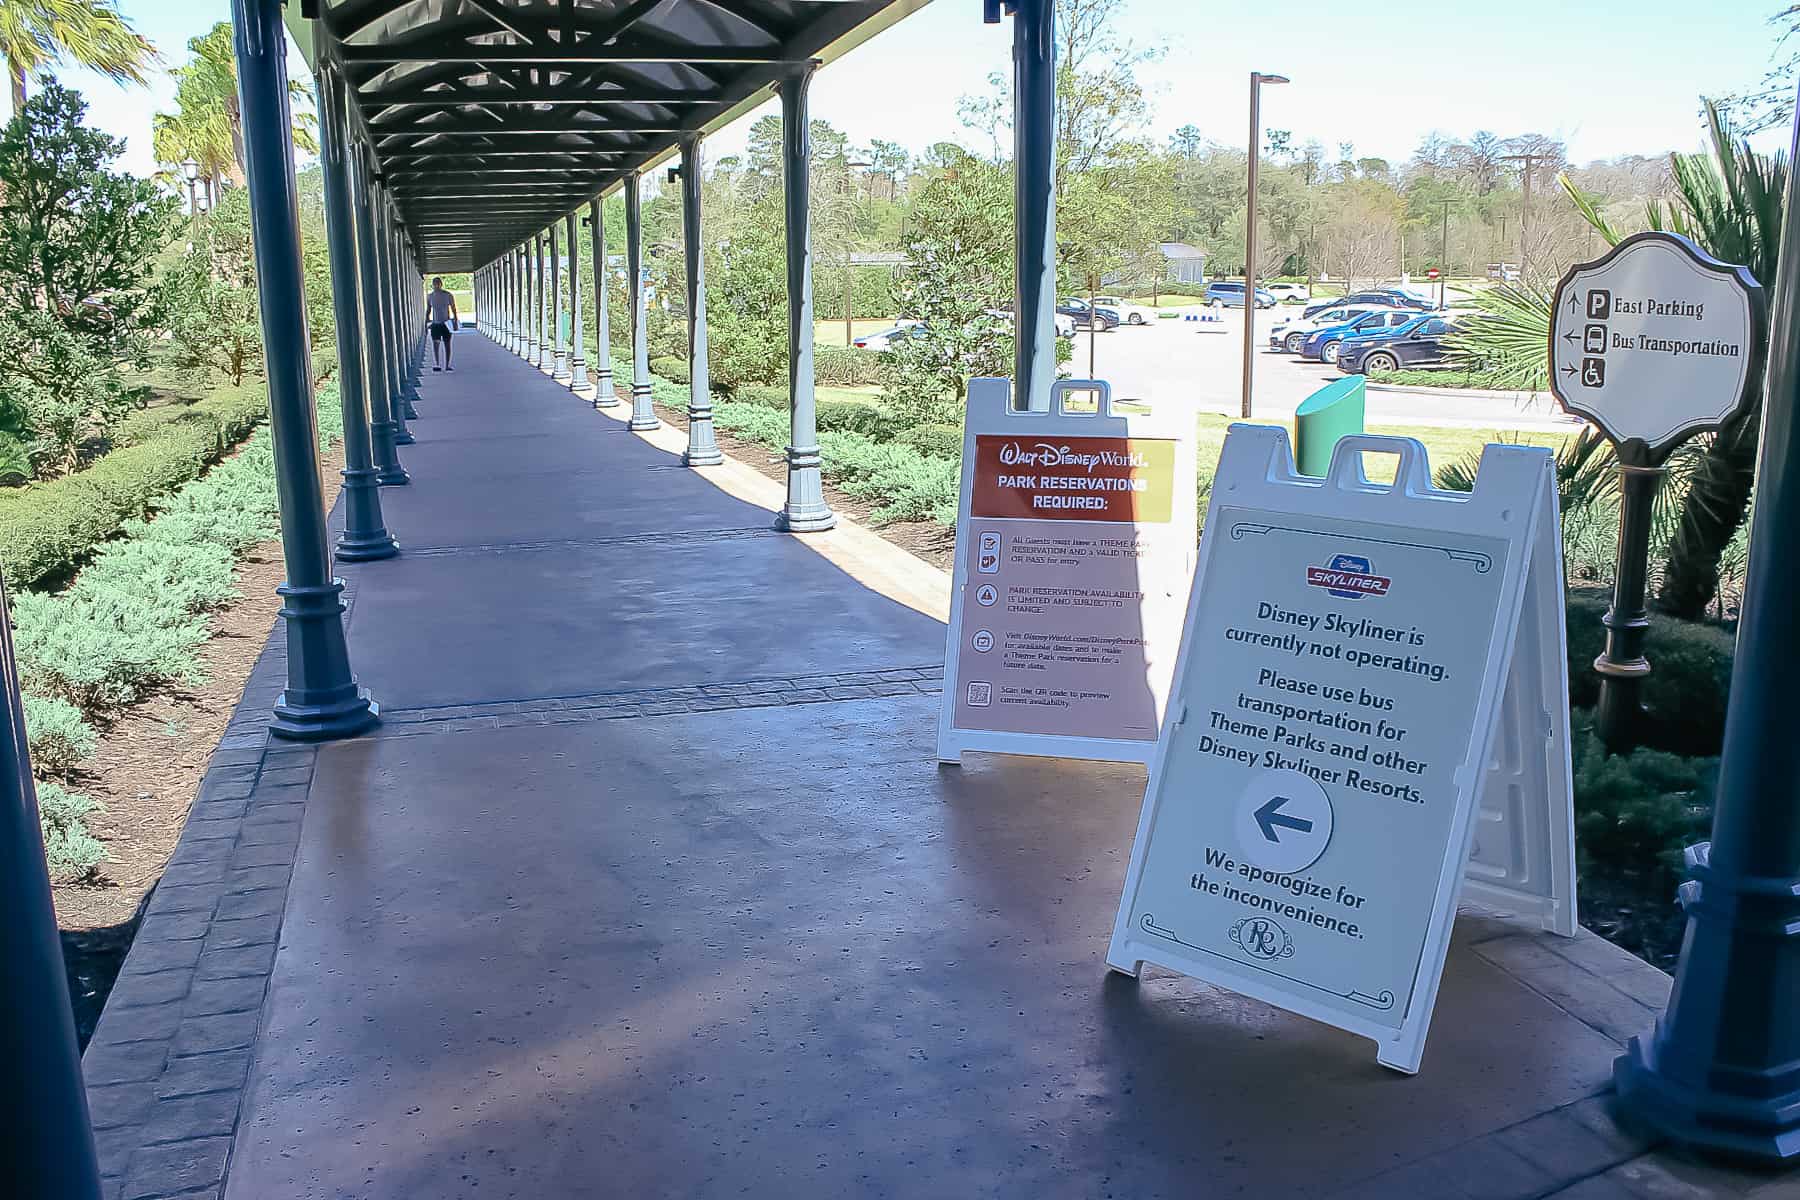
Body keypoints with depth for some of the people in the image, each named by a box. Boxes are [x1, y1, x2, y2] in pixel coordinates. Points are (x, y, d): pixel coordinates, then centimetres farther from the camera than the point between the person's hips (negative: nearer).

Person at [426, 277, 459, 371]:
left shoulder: (448, 295, -6)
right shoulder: (430, 297, 2)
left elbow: (454, 309, -3)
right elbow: (428, 311, 10)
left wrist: (456, 322, -12)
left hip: (446, 324, -1)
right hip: (435, 324, 1)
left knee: (447, 344, 6)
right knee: (435, 343, -13)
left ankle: (447, 365, 15)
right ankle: (436, 365, -20)